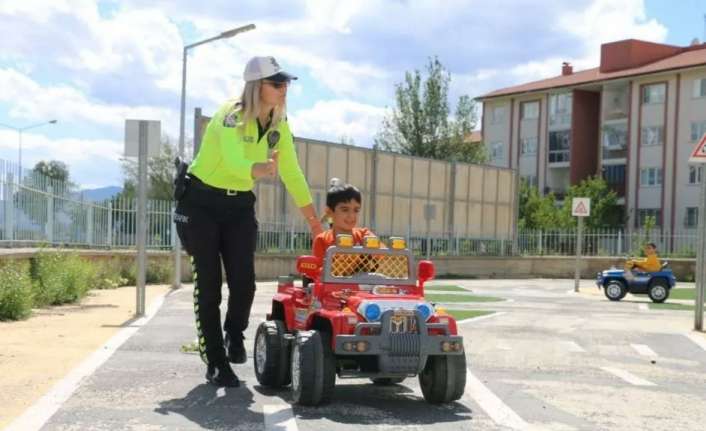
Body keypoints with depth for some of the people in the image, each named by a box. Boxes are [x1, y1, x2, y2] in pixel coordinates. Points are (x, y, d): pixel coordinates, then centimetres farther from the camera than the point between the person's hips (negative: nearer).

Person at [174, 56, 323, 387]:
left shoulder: (279, 125, -2)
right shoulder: (231, 116, -22)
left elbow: (292, 174, 4)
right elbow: (234, 161, -40)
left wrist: (314, 221, 5)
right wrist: (259, 169, -62)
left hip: (240, 206, 5)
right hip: (200, 203, -5)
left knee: (243, 281, -7)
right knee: (209, 283, -5)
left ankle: (234, 336, 21)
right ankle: (215, 362, 7)